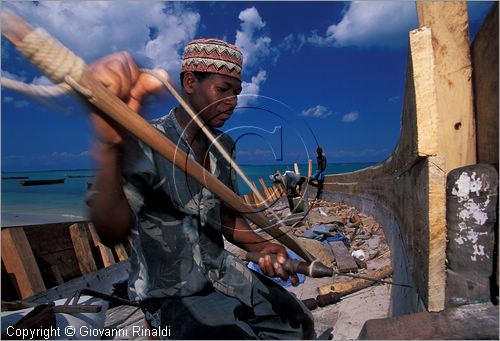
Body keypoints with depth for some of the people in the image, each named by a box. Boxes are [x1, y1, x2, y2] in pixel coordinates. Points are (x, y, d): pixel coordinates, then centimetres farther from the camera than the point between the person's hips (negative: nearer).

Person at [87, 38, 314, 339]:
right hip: (171, 291, -6)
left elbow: (227, 216, 7)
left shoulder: (224, 147, 0)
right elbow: (112, 232, -34)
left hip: (222, 271, 6)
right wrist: (110, 148, -50)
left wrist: (262, 247, -10)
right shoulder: (147, 145, -21)